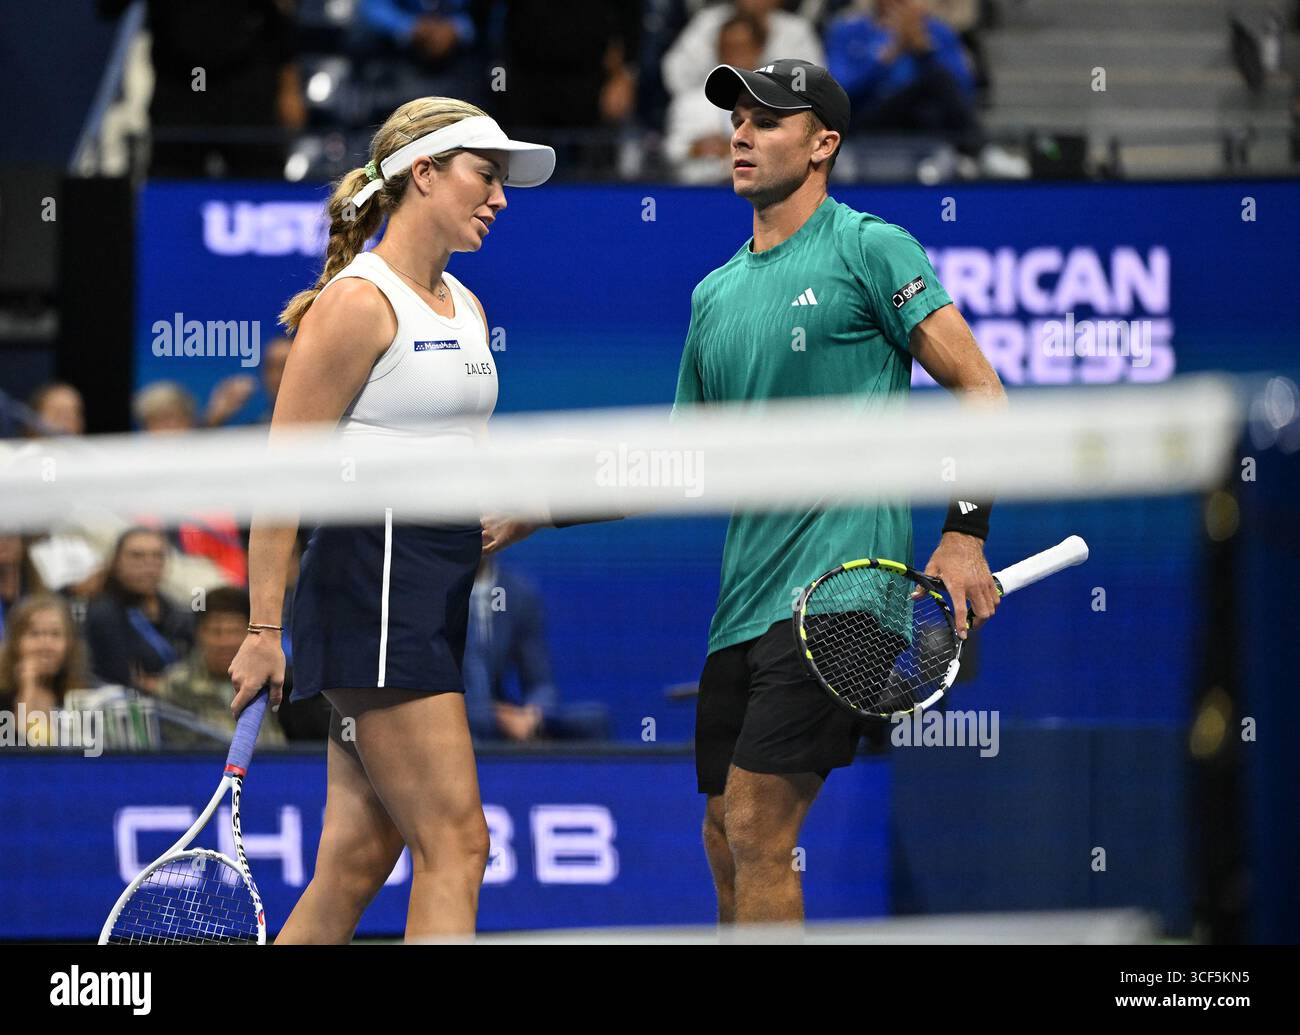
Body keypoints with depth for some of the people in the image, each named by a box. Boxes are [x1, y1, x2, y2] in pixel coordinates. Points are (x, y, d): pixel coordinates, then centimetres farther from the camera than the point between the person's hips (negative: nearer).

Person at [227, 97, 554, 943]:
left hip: (442, 590, 9)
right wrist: (264, 628, -15)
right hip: (374, 582, -9)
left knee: (359, 857, 5)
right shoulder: (358, 302, -9)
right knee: (455, 843, -12)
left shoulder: (466, 309, 18)